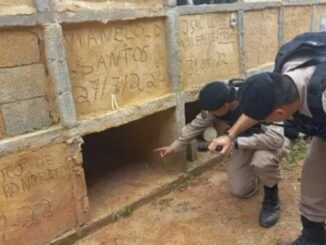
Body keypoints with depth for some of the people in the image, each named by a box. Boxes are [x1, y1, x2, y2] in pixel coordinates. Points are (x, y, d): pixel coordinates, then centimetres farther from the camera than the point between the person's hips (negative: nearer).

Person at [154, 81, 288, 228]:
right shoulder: (217, 104, -20)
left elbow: (276, 138, -48)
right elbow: (196, 125, -5)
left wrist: (234, 141, -51)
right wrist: (173, 147, 1)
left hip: (270, 139, -5)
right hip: (246, 141, 5)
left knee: (262, 160, -40)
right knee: (240, 191, -2)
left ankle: (271, 199, -10)